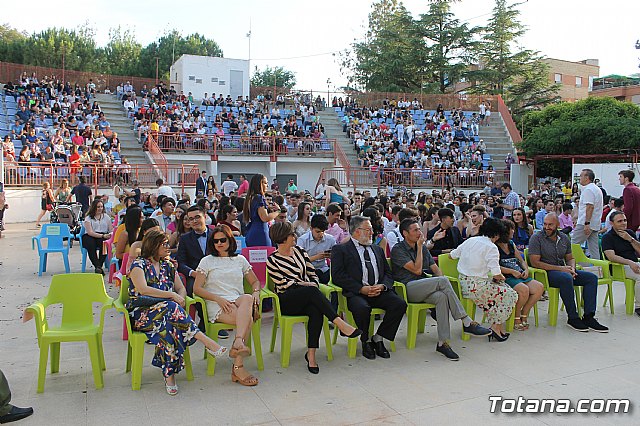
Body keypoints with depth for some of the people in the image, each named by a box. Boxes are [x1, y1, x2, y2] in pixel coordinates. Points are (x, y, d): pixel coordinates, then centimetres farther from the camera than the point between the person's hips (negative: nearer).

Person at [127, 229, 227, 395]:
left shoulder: (168, 266, 21)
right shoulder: (139, 265, 3)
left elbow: (181, 289, 17)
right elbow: (143, 289, -13)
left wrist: (179, 298, -8)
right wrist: (173, 296, -16)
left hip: (166, 311, 4)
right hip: (141, 314, -4)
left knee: (167, 324, -34)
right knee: (170, 309, -36)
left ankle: (169, 374, -37)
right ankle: (207, 342, -39)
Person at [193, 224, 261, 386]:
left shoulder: (240, 260, 21)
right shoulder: (207, 261, 13)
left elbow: (255, 281, 25)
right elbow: (197, 288, 4)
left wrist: (256, 293, 0)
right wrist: (218, 299, -11)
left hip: (239, 302, 3)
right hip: (217, 306, -3)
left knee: (247, 299, -37)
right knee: (248, 319, -33)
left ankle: (238, 343, -49)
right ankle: (238, 366, -40)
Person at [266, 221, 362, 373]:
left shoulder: (300, 251, 16)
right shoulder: (272, 260, 3)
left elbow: (313, 275, 15)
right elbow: (283, 283, -6)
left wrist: (314, 286, -5)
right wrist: (304, 284, -11)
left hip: (308, 298, 4)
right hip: (286, 302, -4)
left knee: (316, 311, -33)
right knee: (311, 291, -35)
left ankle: (311, 354, -31)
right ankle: (340, 324, -36)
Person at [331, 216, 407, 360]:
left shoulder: (378, 249, 25)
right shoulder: (340, 249, 7)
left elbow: (388, 273, 19)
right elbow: (337, 276, -6)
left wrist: (382, 286, -4)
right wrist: (361, 288, -15)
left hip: (379, 291, 5)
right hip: (355, 293, -5)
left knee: (400, 304, -22)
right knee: (362, 308, -36)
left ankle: (378, 338, -3)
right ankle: (366, 341, -6)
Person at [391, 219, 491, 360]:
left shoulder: (423, 247, 22)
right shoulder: (398, 249, -1)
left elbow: (435, 268, 16)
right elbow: (417, 270, -10)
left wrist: (442, 284, -5)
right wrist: (420, 247, -4)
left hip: (423, 289, 6)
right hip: (407, 289, -6)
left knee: (442, 297, -30)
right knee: (443, 280, -28)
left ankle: (443, 342, -31)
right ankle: (467, 323, -25)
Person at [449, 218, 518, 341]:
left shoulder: (469, 241, 9)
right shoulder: (491, 247, -12)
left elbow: (451, 255, 20)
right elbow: (496, 275, -16)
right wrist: (502, 277, 7)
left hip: (463, 283, 8)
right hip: (477, 287, -8)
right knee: (511, 295, 8)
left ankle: (495, 326, 21)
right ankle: (496, 327, 8)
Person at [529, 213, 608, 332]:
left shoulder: (564, 238, 13)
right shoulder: (536, 238, -7)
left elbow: (570, 258, 21)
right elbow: (535, 262, -15)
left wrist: (572, 268, -4)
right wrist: (559, 268, -17)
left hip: (563, 270, 7)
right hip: (545, 273, -7)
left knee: (592, 277, -7)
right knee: (566, 278, -36)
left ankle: (588, 317, -14)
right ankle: (573, 318, -25)